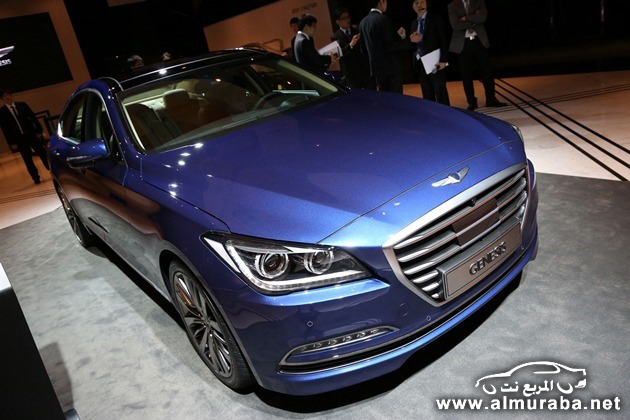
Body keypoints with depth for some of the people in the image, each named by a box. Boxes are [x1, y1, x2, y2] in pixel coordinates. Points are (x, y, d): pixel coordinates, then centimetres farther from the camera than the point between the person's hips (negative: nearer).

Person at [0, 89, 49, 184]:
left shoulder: (22, 105, 5)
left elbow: (33, 118, 5)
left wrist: (38, 131, -3)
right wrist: (11, 143, -5)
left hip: (32, 134, 1)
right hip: (19, 139, -1)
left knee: (42, 153, 5)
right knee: (27, 159, 2)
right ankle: (36, 177, 11)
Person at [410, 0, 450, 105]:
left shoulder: (435, 18, 0)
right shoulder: (414, 23, 16)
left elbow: (443, 40, -7)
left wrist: (443, 59, -16)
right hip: (420, 63, 5)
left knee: (440, 91, -5)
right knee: (427, 94, 8)